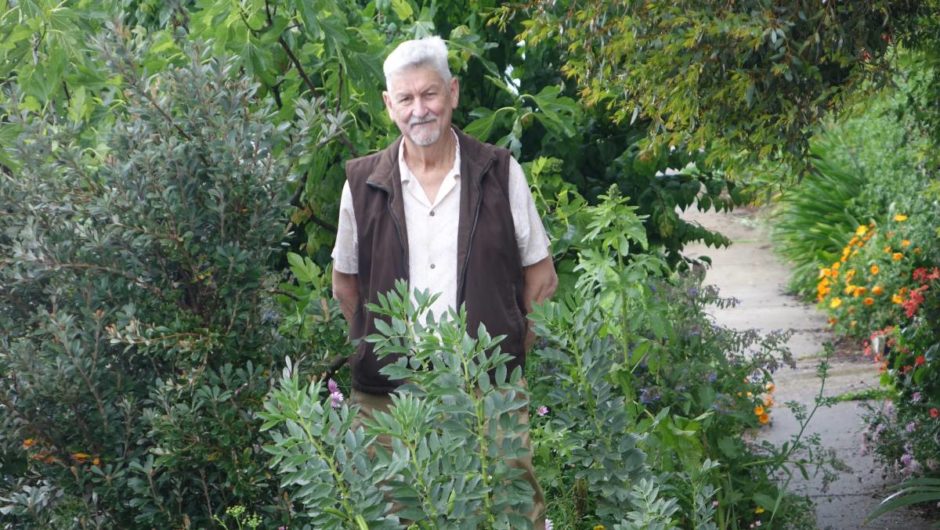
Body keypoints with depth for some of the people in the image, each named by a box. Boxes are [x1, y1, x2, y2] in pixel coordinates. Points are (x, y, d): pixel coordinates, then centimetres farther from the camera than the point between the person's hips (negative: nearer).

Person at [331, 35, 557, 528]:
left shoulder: (500, 173, 2)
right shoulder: (363, 184, 4)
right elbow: (345, 283, 15)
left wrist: (508, 343, 3)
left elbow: (540, 274, 10)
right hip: (389, 394, 1)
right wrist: (382, 343, 8)